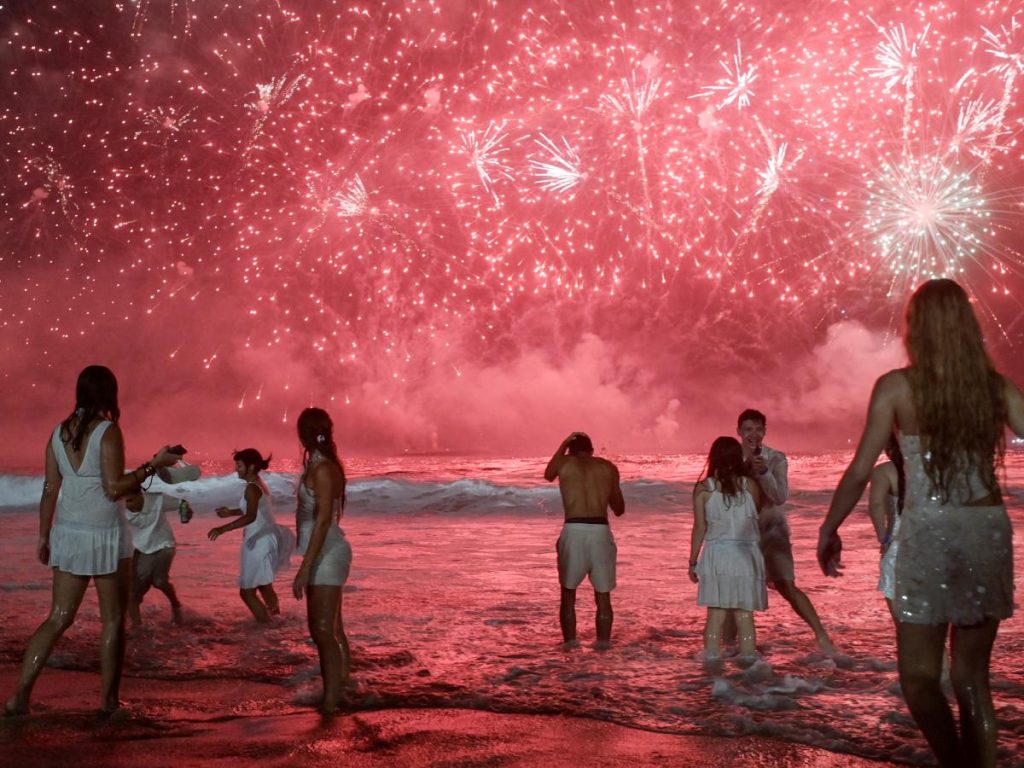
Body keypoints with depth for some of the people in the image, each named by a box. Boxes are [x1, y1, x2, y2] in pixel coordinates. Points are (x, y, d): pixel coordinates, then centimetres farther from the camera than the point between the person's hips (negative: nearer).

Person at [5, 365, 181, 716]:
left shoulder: (59, 432, 6)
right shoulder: (108, 431, -13)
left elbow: (50, 489, 9)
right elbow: (114, 488, -17)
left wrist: (44, 535, 16)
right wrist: (153, 465, -11)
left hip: (67, 534, 6)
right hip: (104, 535, -6)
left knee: (59, 617, 11)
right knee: (112, 620, 7)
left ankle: (21, 694, 4)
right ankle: (108, 700, 12)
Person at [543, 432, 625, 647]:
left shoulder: (564, 462, 10)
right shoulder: (608, 467, 13)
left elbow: (548, 475, 34)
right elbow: (619, 509, 19)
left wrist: (563, 446, 40)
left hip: (574, 531, -1)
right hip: (600, 531, 1)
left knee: (568, 593, 12)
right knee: (603, 595, 10)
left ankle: (570, 645, 8)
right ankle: (603, 645, 7)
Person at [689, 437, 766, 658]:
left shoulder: (703, 488, -3)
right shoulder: (750, 485, 0)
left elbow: (700, 528, -1)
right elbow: (757, 516, 10)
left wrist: (693, 561, 5)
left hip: (717, 557, 0)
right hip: (745, 556, 1)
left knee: (715, 616, 5)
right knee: (744, 617, 6)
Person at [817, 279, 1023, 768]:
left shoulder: (897, 386, -5)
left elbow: (859, 471, -6)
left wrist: (829, 530, 5)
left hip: (930, 533, -4)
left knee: (919, 675, 3)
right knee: (971, 675, 14)